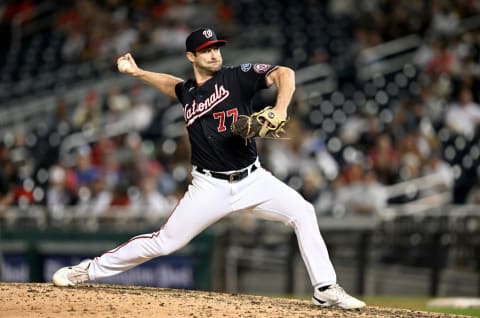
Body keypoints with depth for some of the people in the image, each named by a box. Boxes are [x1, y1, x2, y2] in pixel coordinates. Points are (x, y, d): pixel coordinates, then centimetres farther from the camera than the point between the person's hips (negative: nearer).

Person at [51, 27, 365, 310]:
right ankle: (89, 270, 12)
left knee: (303, 212, -18)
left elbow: (284, 73, -18)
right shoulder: (188, 92, 6)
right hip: (210, 186, 1)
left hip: (252, 179, -1)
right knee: (164, 241, -2)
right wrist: (137, 72, 23)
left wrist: (280, 109, -34)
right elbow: (175, 85, 33)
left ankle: (326, 289, -8)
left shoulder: (237, 76, -5)